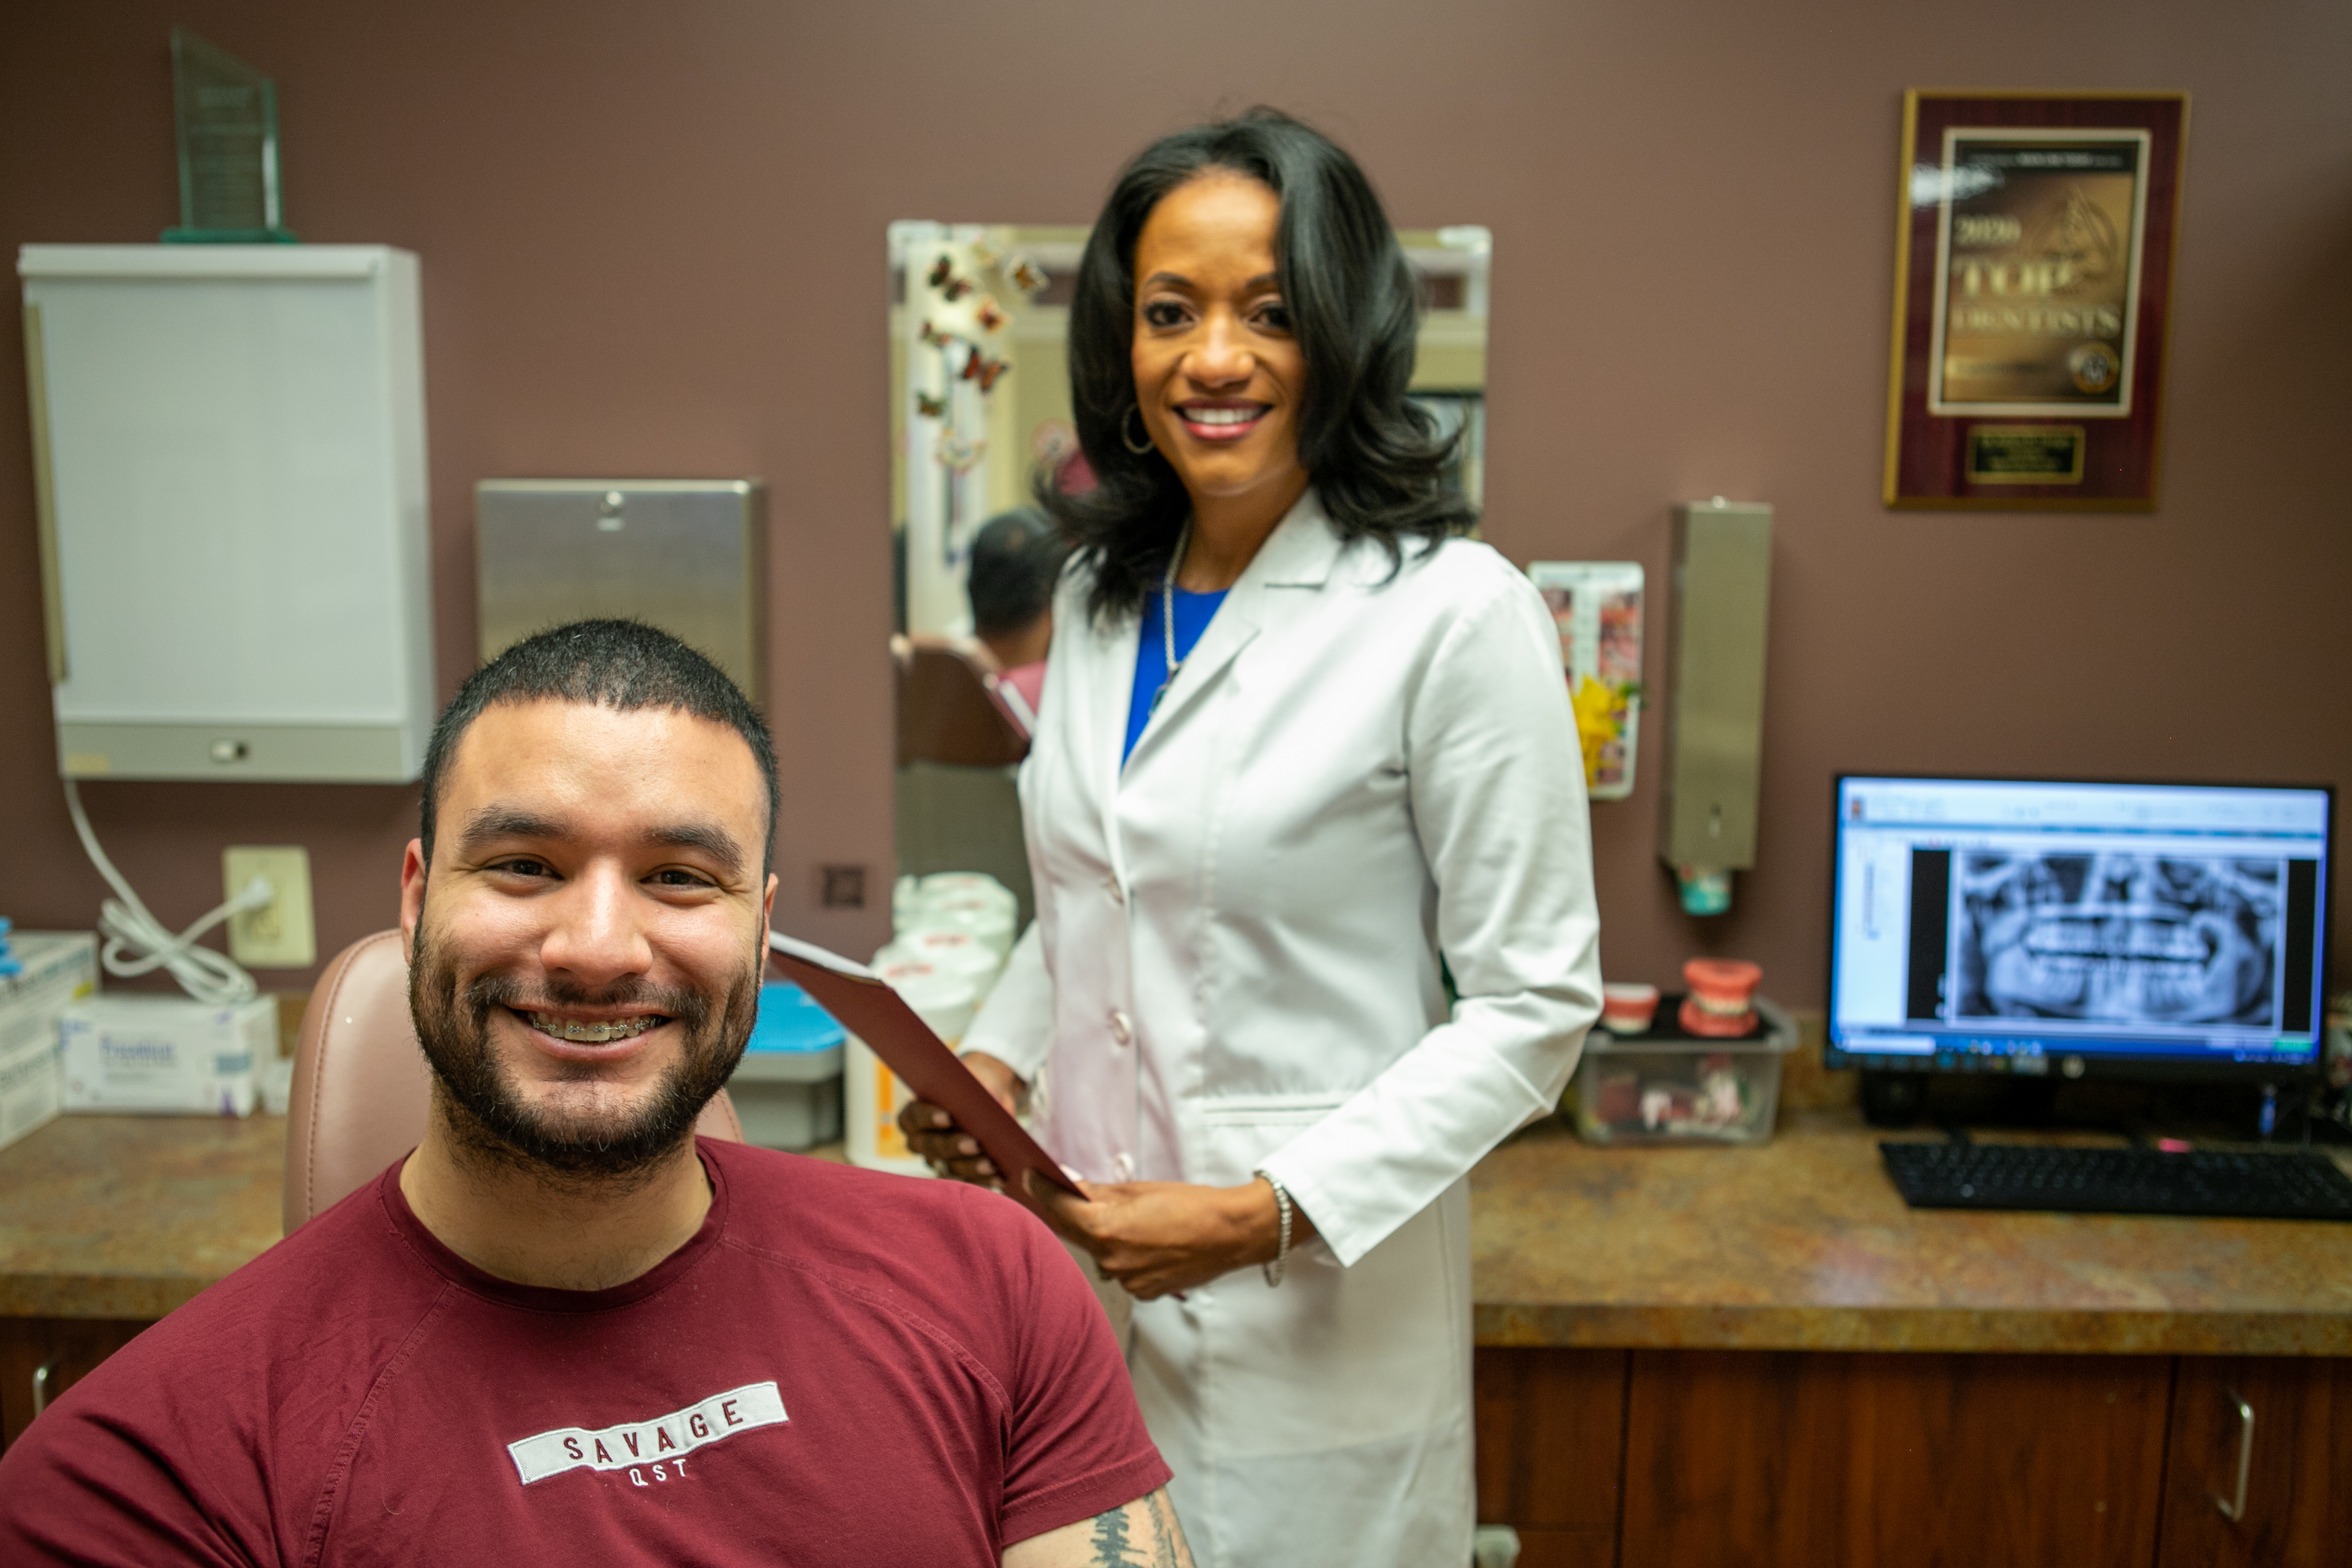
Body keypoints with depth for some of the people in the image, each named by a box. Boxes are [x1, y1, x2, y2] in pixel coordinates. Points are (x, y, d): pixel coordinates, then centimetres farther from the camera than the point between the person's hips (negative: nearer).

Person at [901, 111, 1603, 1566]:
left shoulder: (1453, 613, -15)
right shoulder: (1102, 596, 6)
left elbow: (1533, 1008, -14)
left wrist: (1270, 1213, -19)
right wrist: (997, 1053, 0)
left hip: (1313, 1310, -5)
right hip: (1085, 1271, 6)